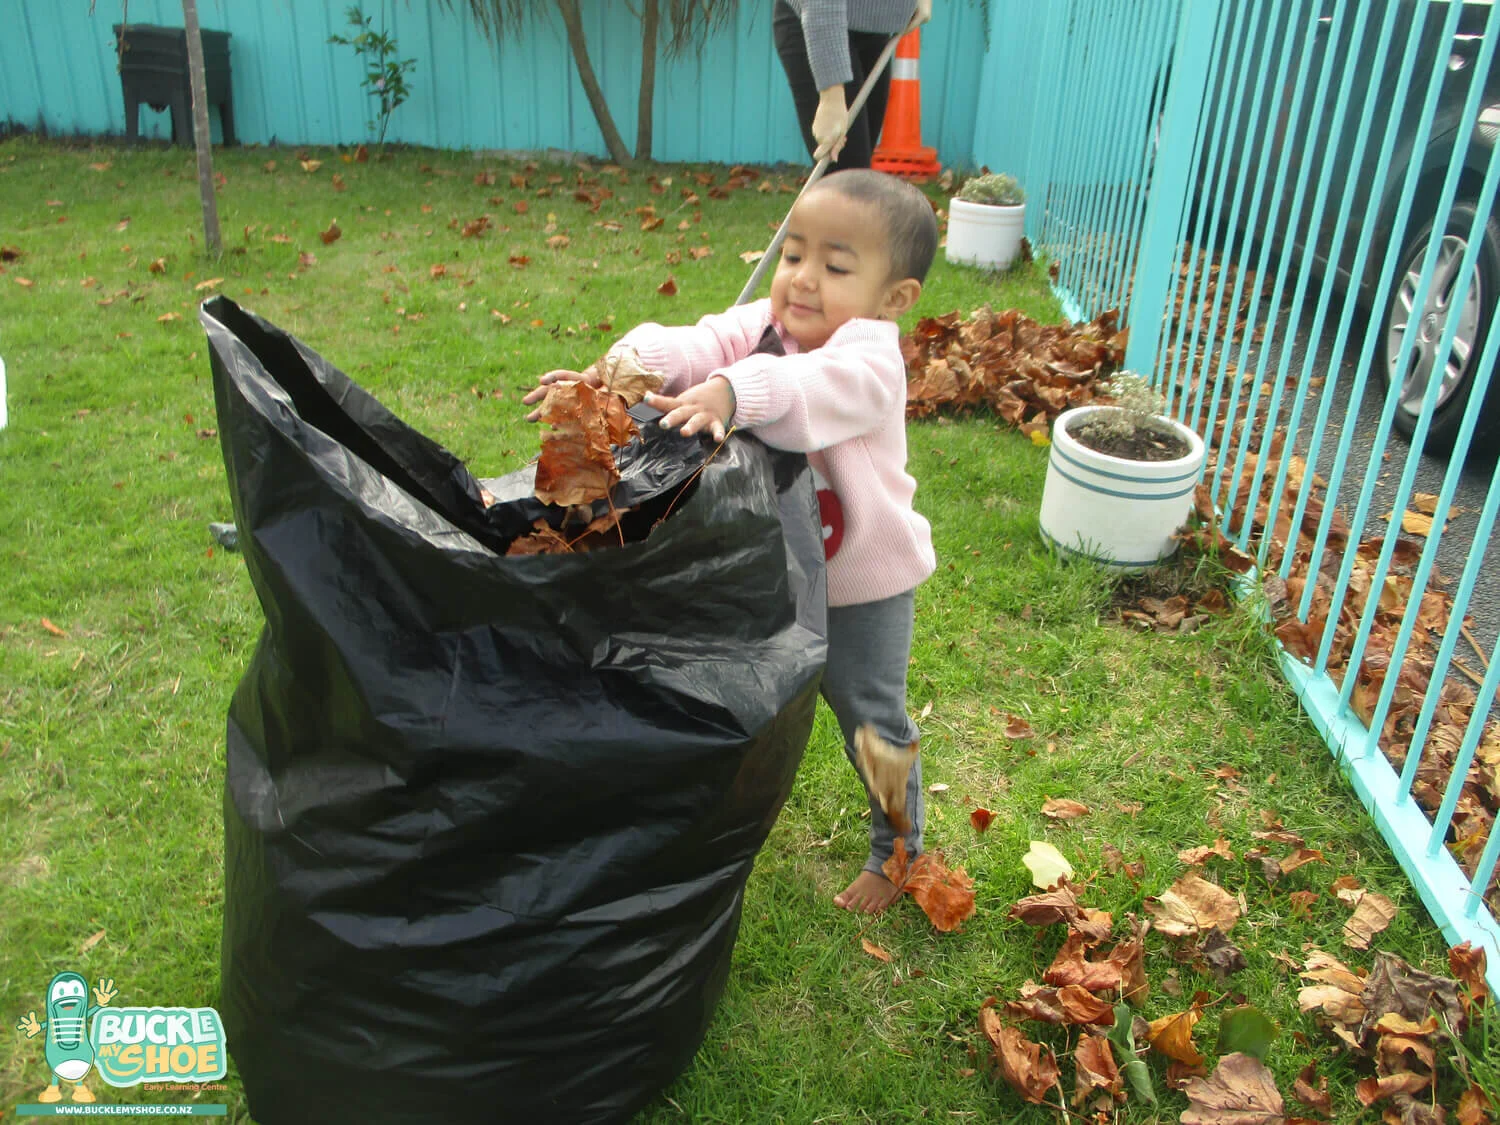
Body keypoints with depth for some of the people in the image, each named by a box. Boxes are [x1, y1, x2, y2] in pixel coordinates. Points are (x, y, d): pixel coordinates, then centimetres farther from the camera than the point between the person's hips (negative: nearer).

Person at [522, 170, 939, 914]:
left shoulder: (870, 355, -25)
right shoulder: (761, 325, -7)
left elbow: (821, 386, -48)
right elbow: (700, 344, -26)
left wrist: (731, 392, -65)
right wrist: (631, 365, -46)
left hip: (861, 581, -5)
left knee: (869, 717, 11)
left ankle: (897, 850, 34)